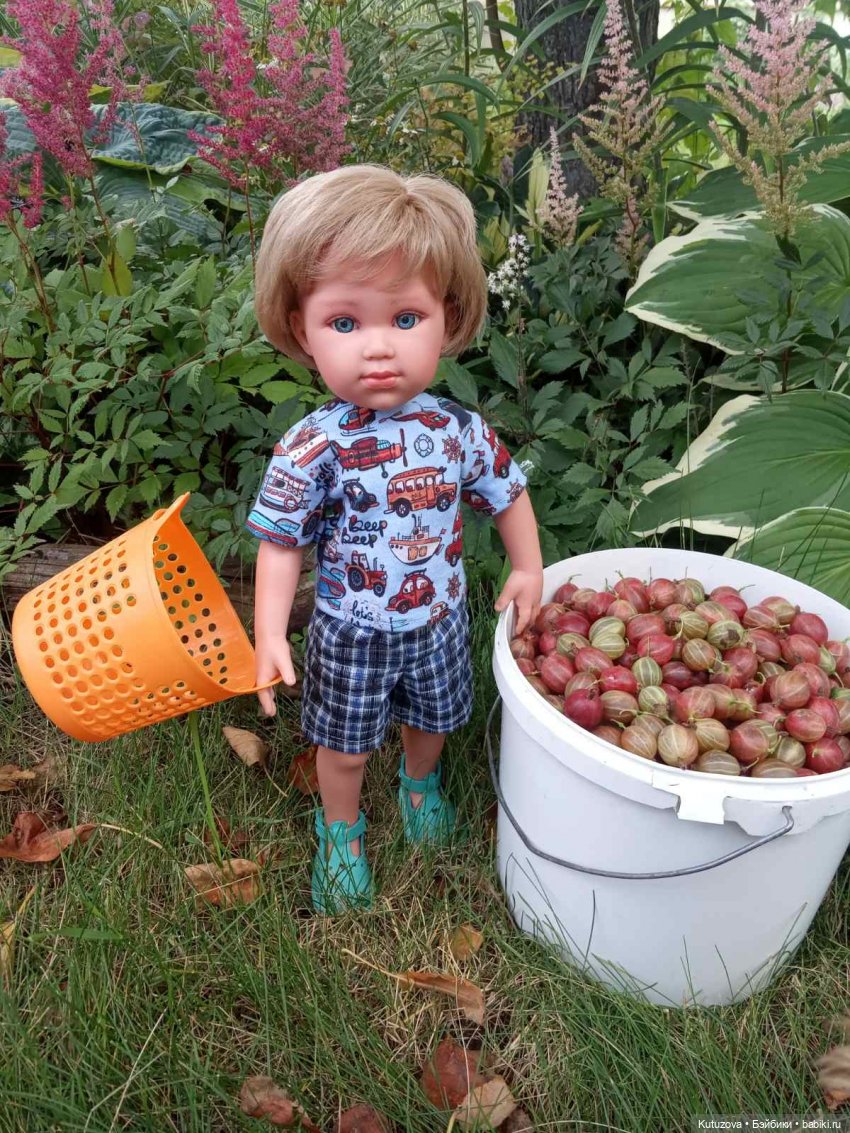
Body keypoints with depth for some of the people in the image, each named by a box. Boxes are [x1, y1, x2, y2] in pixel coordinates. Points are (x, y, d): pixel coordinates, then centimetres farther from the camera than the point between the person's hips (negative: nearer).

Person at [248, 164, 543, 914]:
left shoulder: (460, 430, -17)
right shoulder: (311, 450, -25)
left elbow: (507, 493, 1)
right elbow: (281, 543, -16)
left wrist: (528, 570, 1)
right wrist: (270, 635, -20)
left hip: (439, 622, 3)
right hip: (352, 634, -3)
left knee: (432, 720, 28)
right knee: (345, 746, 18)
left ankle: (422, 784, 62)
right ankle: (341, 832, 48)